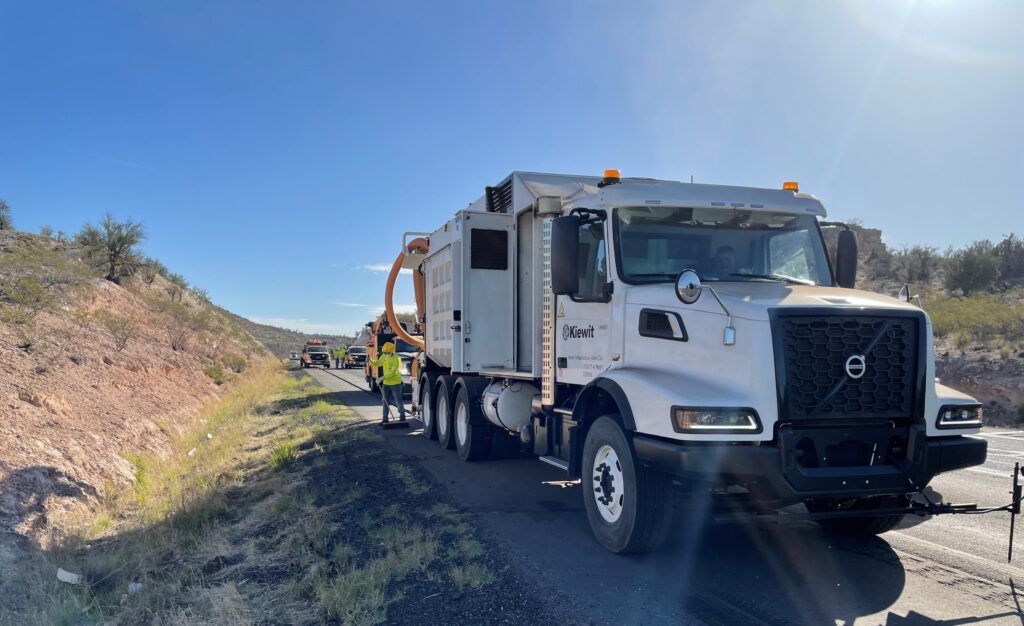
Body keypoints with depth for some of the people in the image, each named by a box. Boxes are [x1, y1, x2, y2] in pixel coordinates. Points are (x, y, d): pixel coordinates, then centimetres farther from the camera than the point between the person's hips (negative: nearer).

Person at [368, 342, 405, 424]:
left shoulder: (396, 358, -20)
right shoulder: (384, 356, 3)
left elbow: (393, 371, -25)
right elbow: (378, 363, 14)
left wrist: (383, 377, -30)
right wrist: (371, 362, -7)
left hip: (395, 382, -7)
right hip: (386, 382, 7)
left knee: (398, 401, 1)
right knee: (385, 400, 9)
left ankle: (402, 417, 15)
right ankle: (385, 418, 16)